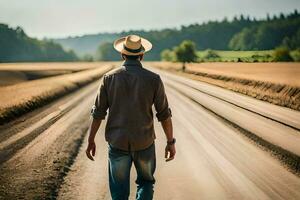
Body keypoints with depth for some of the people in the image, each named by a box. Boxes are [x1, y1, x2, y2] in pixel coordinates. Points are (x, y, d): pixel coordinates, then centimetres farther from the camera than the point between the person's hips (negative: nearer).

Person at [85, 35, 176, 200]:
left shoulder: (109, 78, -4)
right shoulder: (153, 79, -7)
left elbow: (98, 113, -2)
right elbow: (164, 114, -5)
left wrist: (91, 141, 7)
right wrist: (170, 142, 5)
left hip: (117, 143, 1)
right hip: (144, 143, 0)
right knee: (146, 181, 23)